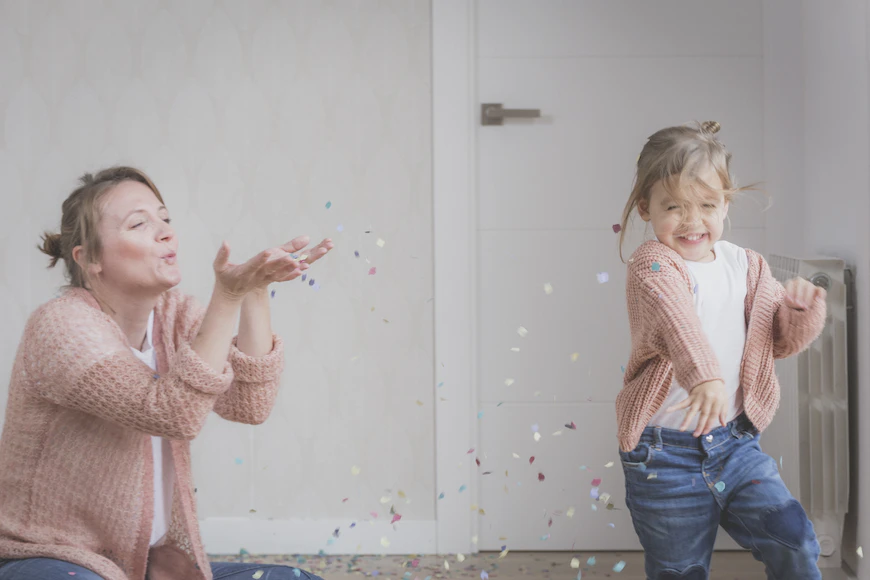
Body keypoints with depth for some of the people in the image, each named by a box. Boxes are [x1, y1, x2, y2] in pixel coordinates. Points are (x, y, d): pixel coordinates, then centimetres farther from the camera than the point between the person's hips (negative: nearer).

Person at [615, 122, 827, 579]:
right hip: (665, 454, -4)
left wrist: (802, 308, -9)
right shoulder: (652, 265, -12)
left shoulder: (743, 265, 6)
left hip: (735, 441, 4)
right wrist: (704, 375, -52)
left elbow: (781, 339, 14)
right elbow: (675, 317, -33)